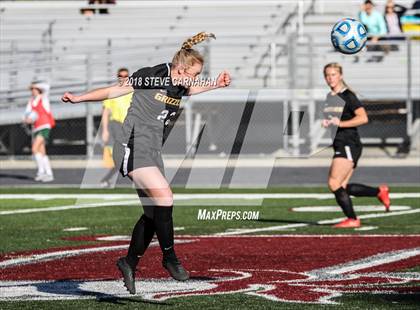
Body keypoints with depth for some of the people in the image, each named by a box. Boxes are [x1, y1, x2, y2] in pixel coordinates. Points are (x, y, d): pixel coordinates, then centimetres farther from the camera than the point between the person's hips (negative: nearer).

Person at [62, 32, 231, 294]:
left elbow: (192, 90, 33)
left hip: (152, 154, 9)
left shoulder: (180, 86, 9)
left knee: (153, 213, 9)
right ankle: (170, 257, -11)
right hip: (135, 148, -9)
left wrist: (216, 85, 15)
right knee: (164, 197, -22)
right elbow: (115, 91, -3)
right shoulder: (151, 76, -12)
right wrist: (78, 99, -1)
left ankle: (130, 262, 24)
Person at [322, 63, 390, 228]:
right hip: (339, 146, 9)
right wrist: (326, 123, 6)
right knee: (341, 187, 5)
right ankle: (380, 191, 19)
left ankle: (352, 219, -5)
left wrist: (340, 123, -23)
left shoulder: (348, 96, -9)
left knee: (334, 184, -15)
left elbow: (363, 118, -18)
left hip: (349, 145, -9)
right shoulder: (329, 98, 15)